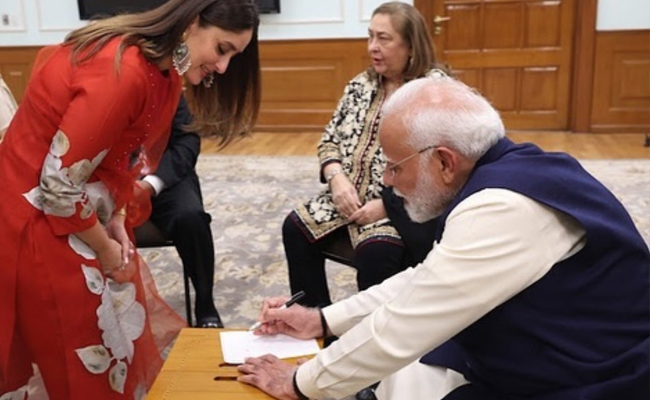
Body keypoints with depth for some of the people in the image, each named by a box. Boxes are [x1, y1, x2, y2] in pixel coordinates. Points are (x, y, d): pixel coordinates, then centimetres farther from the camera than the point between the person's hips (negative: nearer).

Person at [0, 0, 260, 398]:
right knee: (87, 363, 6)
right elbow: (58, 183, -26)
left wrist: (117, 222, -2)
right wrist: (104, 247, -12)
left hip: (77, 210, 9)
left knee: (123, 328, 18)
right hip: (38, 219, -8)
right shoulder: (123, 71, -30)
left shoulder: (161, 67, 0)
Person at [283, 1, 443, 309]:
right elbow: (330, 139, 13)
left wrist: (386, 205, -21)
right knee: (296, 227, -11)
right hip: (350, 196, 7)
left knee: (376, 251, -32)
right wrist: (337, 179, -8)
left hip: (405, 207, -6)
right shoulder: (361, 85, 11)